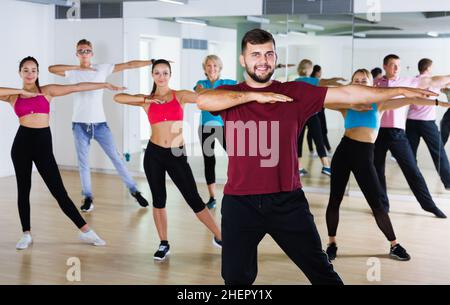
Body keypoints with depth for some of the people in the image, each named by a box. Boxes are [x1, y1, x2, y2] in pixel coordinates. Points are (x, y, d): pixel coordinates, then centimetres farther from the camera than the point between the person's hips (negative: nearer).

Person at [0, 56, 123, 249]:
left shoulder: (47, 91, 7)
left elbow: (76, 88, 3)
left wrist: (104, 85, 0)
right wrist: (21, 91, -9)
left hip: (43, 143, -1)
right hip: (22, 141, 1)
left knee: (59, 191, -2)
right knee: (23, 189, 7)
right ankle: (26, 235, 20)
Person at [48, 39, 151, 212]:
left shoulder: (102, 69, 1)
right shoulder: (73, 72, 2)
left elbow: (128, 65, -2)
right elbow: (51, 69, -12)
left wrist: (153, 62, -6)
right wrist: (78, 67, -14)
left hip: (99, 123, 0)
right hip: (80, 124, 1)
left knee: (115, 157, 2)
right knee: (83, 162, 6)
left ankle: (134, 190, 11)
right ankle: (88, 197, 16)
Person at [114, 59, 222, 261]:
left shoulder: (180, 96, 3)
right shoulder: (147, 100, 5)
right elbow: (118, 98, -7)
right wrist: (145, 99, -11)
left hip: (177, 155, -1)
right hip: (154, 154, 2)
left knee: (194, 199, 0)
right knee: (159, 199, 8)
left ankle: (219, 237, 13)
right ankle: (164, 244, 21)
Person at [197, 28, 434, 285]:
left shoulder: (295, 92, 5)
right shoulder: (229, 95, 2)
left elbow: (346, 94, 1)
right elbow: (203, 100, -20)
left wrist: (399, 91, -3)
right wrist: (255, 95, -20)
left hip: (287, 201, 1)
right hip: (240, 203, 0)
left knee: (321, 271, 10)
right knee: (236, 277, 10)